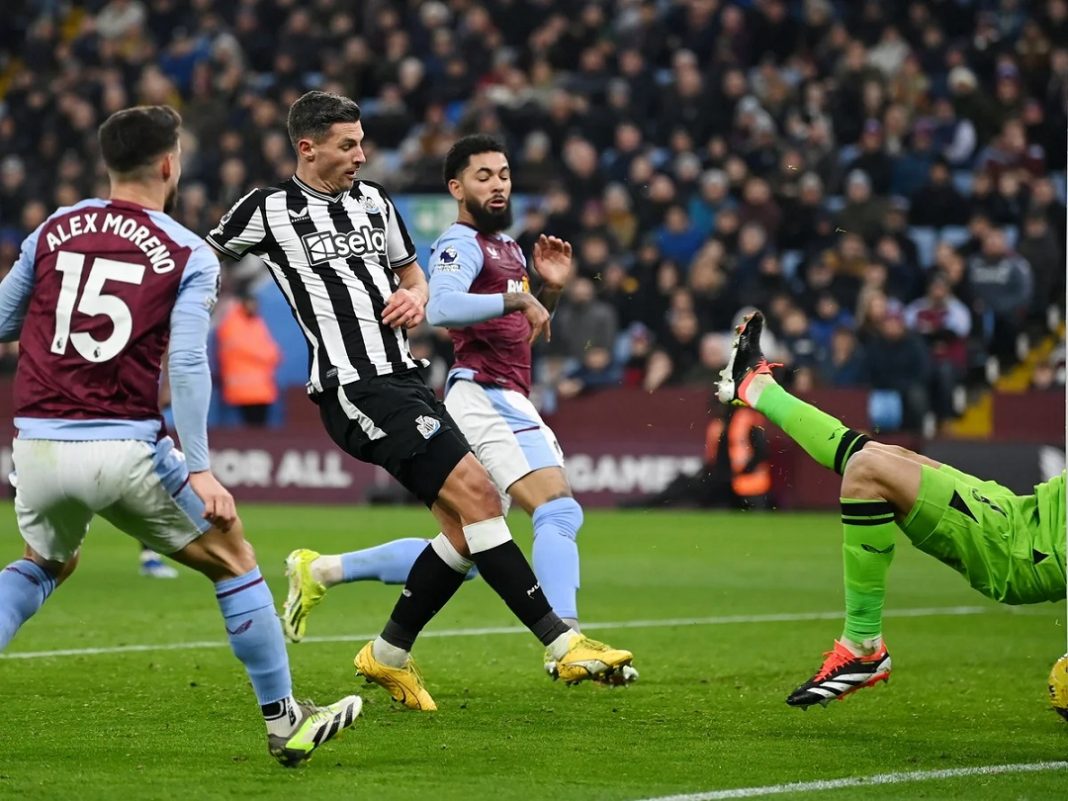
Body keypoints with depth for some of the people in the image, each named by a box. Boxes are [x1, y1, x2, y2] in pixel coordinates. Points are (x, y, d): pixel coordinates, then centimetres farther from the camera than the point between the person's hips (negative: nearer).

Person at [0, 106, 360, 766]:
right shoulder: (190, 255, -2)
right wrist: (199, 469, -14)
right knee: (233, 559, 13)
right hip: (126, 449, -4)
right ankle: (285, 722, 13)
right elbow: (188, 363, -13)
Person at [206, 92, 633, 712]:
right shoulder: (269, 211, -2)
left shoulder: (373, 201, 16)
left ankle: (389, 655, 19)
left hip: (404, 377, 8)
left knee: (466, 527, 2)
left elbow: (410, 270, 29)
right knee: (476, 492, -19)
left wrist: (416, 298, 8)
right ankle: (563, 643, -19)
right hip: (355, 388, -8)